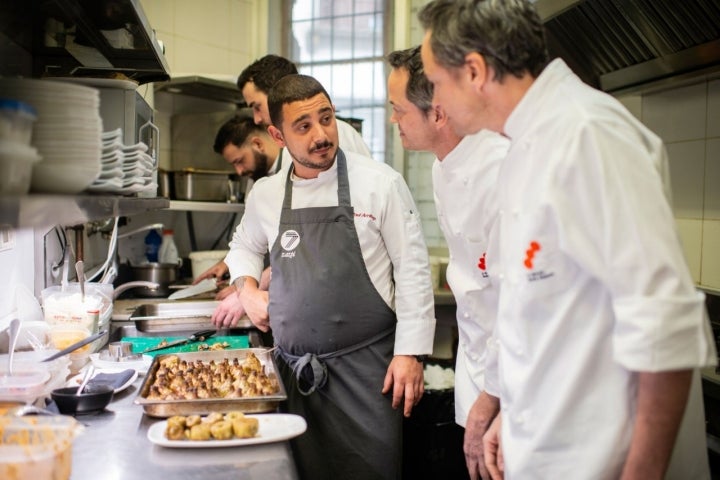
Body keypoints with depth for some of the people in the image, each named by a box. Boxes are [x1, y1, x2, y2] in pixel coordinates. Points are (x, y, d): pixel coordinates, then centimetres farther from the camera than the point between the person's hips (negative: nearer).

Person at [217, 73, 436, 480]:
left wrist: (410, 353, -9)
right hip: (294, 369, 4)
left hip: (366, 367, -4)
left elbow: (413, 270, -5)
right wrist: (248, 288, 7)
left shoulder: (380, 182, -6)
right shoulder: (265, 194, 7)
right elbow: (244, 246, 27)